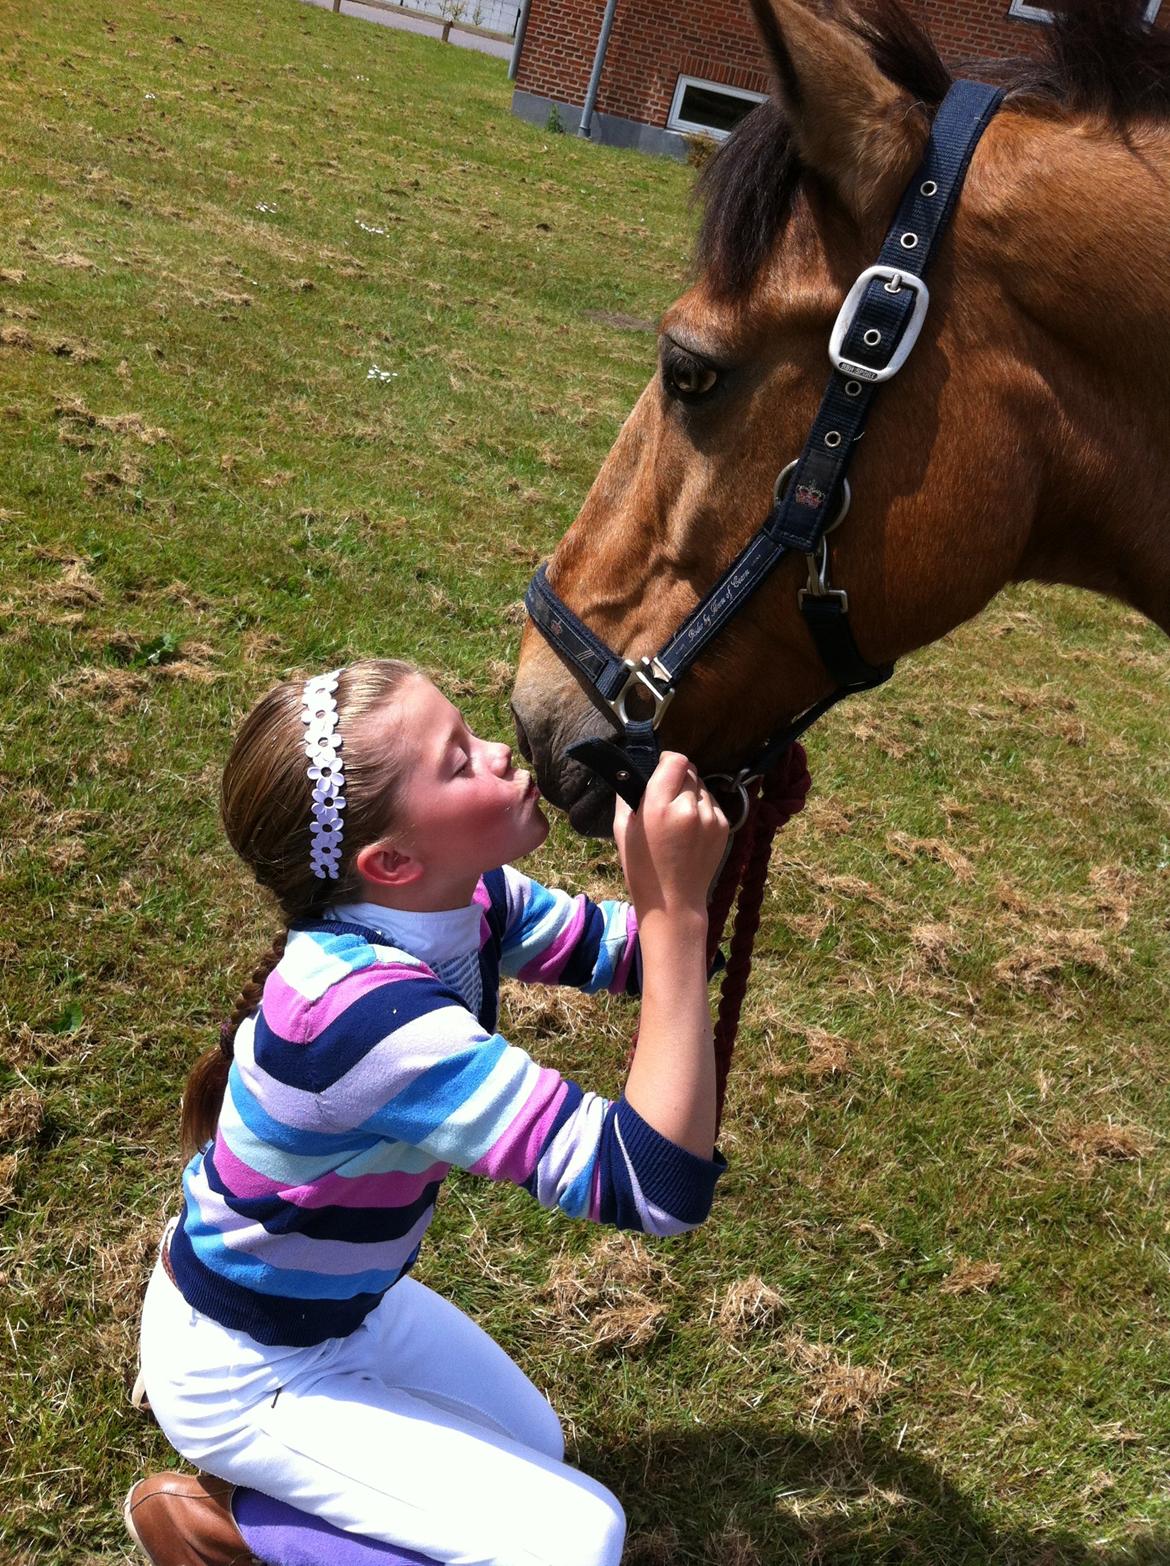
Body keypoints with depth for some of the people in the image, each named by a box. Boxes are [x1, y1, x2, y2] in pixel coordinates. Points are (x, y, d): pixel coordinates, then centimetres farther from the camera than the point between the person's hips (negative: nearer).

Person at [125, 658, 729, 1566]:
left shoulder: (456, 899, -16)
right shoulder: (367, 1008, -40)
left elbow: (630, 953, -2)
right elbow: (659, 1191, -42)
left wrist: (714, 826, -21)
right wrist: (677, 903, -44)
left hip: (340, 1299, 8)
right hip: (242, 1369, -8)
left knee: (534, 1450, 21)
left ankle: (264, 1479, 23)